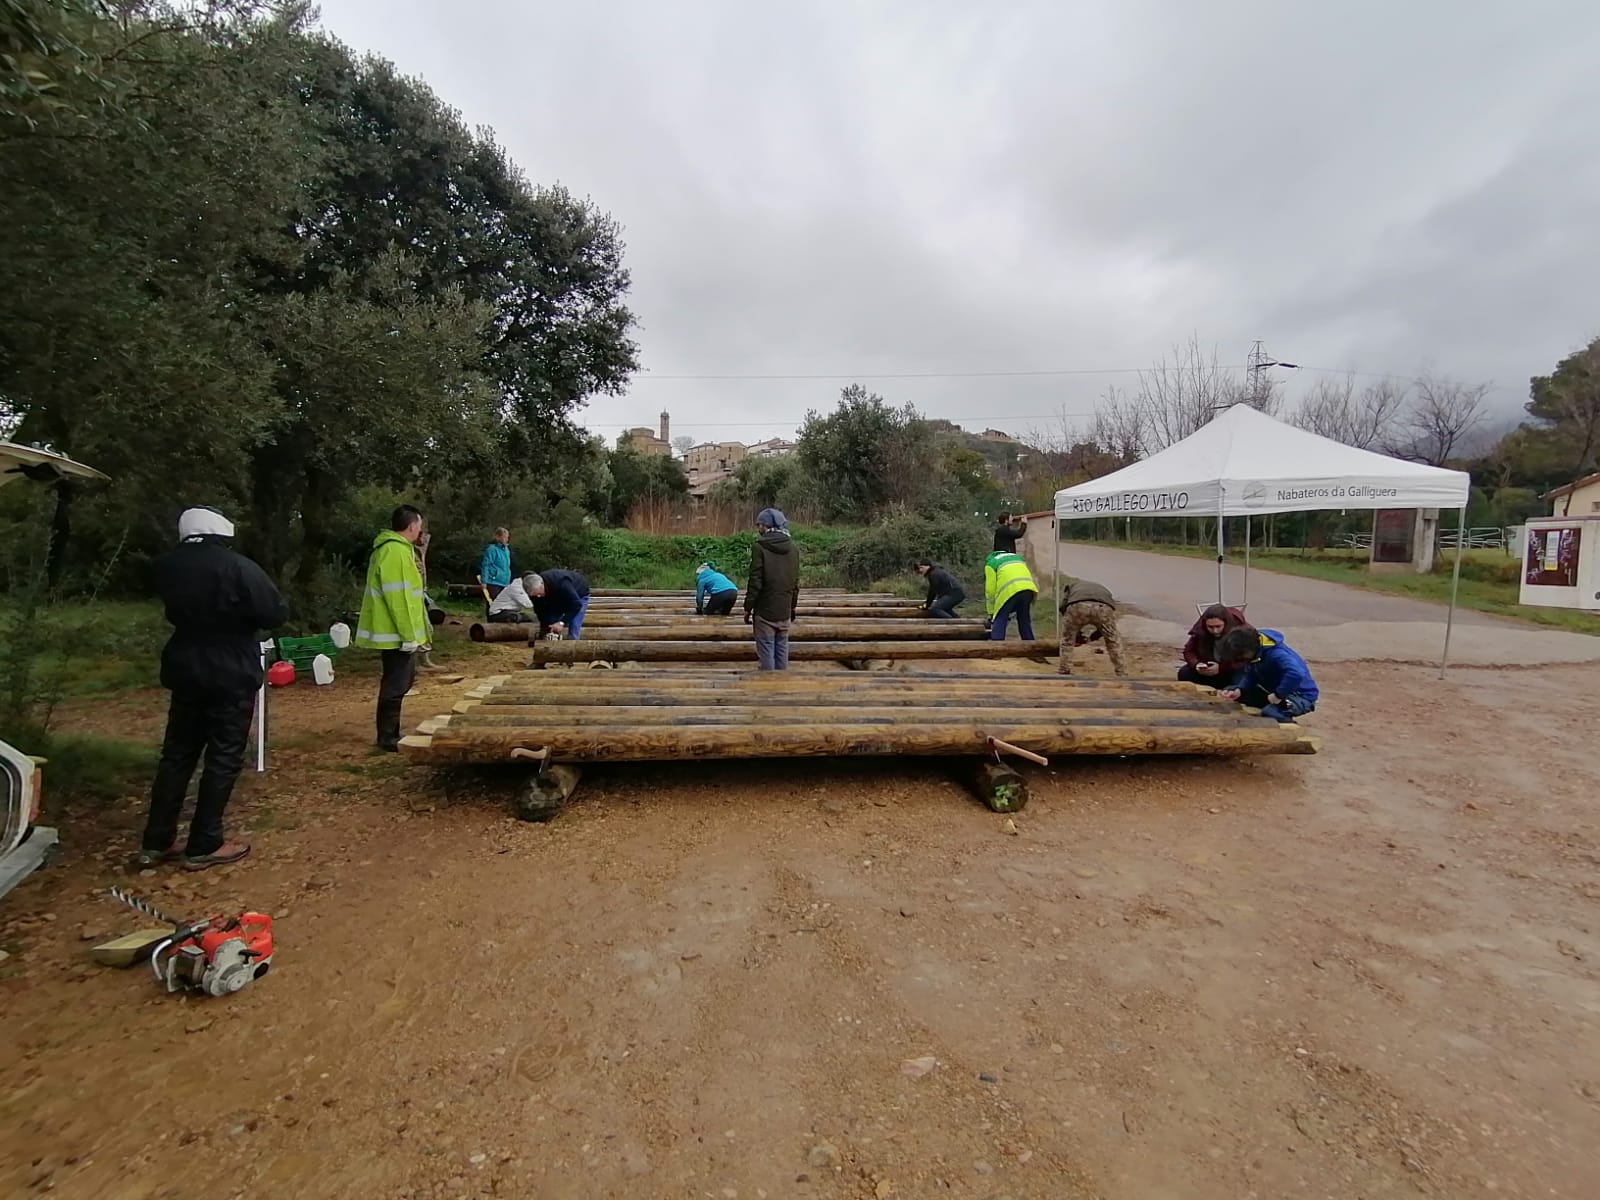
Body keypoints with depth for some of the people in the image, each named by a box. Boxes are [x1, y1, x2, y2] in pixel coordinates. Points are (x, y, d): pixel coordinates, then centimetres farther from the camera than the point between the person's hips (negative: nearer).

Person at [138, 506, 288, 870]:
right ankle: (204, 846, 8)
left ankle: (156, 842, 21)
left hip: (185, 671, 6)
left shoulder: (166, 566, 1)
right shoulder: (238, 567, -19)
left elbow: (173, 612, 18)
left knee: (177, 753, 15)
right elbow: (276, 614, -15)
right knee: (223, 758, 3)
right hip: (231, 676, -6)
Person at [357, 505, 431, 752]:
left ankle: (391, 732, 29)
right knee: (395, 685, -2)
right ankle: (387, 738, 7)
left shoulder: (397, 548, 15)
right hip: (396, 633, -11)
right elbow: (396, 597, -24)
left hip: (398, 631, 11)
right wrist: (408, 635, -22)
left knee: (401, 681, 19)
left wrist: (413, 632, 24)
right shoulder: (394, 551, -20)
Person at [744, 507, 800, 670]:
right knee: (782, 650, 12)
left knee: (766, 651, 1)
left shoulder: (760, 547, -12)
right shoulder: (793, 548, 6)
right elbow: (796, 582, 11)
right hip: (785, 612, 5)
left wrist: (747, 608, -4)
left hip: (765, 611, -5)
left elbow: (755, 582, -13)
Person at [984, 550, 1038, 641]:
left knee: (999, 623, 2)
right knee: (1024, 622, 19)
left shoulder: (991, 563, 19)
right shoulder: (1017, 557, 36)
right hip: (1028, 589, 5)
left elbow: (990, 589, 10)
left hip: (1009, 591, -5)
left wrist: (991, 612, 17)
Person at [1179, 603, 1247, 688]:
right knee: (1184, 673, -18)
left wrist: (1221, 668, -36)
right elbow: (1189, 651, -7)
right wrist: (1197, 664, -28)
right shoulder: (1200, 629, -17)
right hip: (1209, 667, 3)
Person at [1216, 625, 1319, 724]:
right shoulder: (1253, 648, -8)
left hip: (1301, 695, -8)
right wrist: (1239, 691, -18)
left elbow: (1296, 674, -50)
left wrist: (1278, 695, -37)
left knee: (1269, 713, -37)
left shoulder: (1275, 653, -33)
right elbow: (1251, 676, 1)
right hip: (1274, 691, 9)